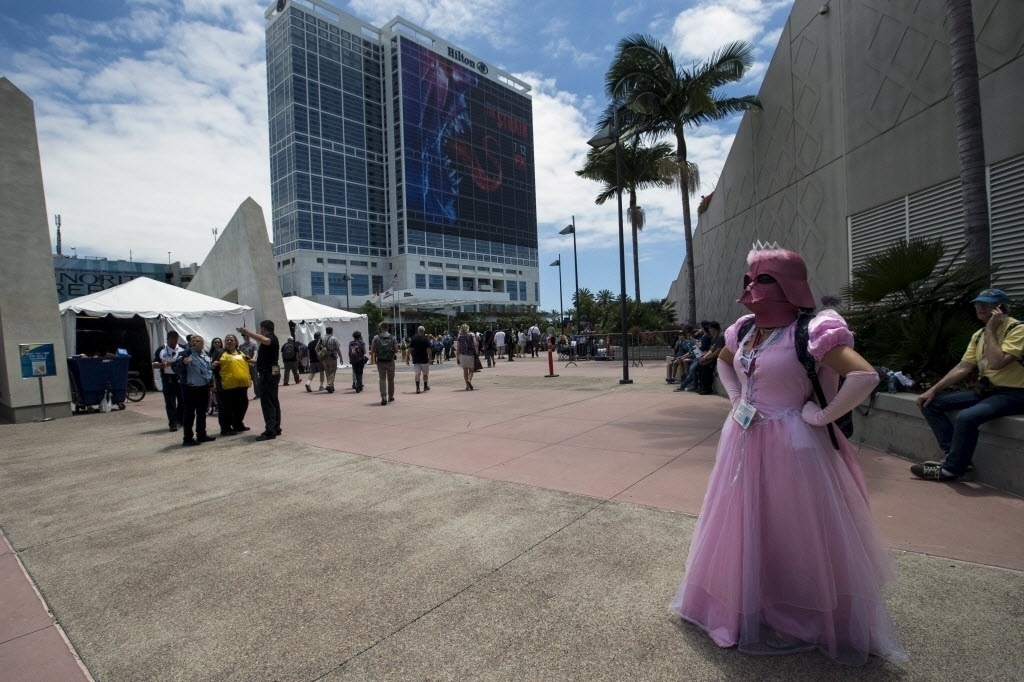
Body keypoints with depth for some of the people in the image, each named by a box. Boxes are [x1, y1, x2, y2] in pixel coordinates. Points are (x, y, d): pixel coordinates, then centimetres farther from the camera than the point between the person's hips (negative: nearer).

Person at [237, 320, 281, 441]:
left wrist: (247, 332, -41)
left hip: (268, 374, -11)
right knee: (273, 401, 13)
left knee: (267, 403, -10)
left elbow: (265, 340, -39)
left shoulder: (271, 338, -13)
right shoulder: (272, 339, 20)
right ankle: (276, 428, 19)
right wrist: (253, 361, 41)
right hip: (272, 373, 11)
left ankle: (270, 431, -11)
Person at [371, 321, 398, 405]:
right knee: (390, 379, 14)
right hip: (390, 361, 0)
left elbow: (372, 350, -3)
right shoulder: (392, 338, -3)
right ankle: (391, 397, 25)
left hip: (380, 361, 0)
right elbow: (396, 350, -3)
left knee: (382, 379, 3)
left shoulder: (376, 338, -3)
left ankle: (383, 397, -11)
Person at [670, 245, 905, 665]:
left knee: (794, 534, 9)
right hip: (744, 441, 7)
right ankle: (748, 606, 41)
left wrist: (823, 416, -19)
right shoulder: (744, 329, 4)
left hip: (789, 445, -7)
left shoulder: (809, 332, -18)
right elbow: (723, 362, 23)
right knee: (744, 528, 19)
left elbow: (866, 376, -26)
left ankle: (803, 617, 34)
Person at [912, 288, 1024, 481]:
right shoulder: (979, 335, 11)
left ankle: (951, 469, -14)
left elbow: (995, 363, -26)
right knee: (931, 403, -4)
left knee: (966, 417, -33)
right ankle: (956, 455, -6)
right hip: (984, 390, 8)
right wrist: (933, 390, 2)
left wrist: (990, 330, -18)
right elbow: (962, 368, 10)